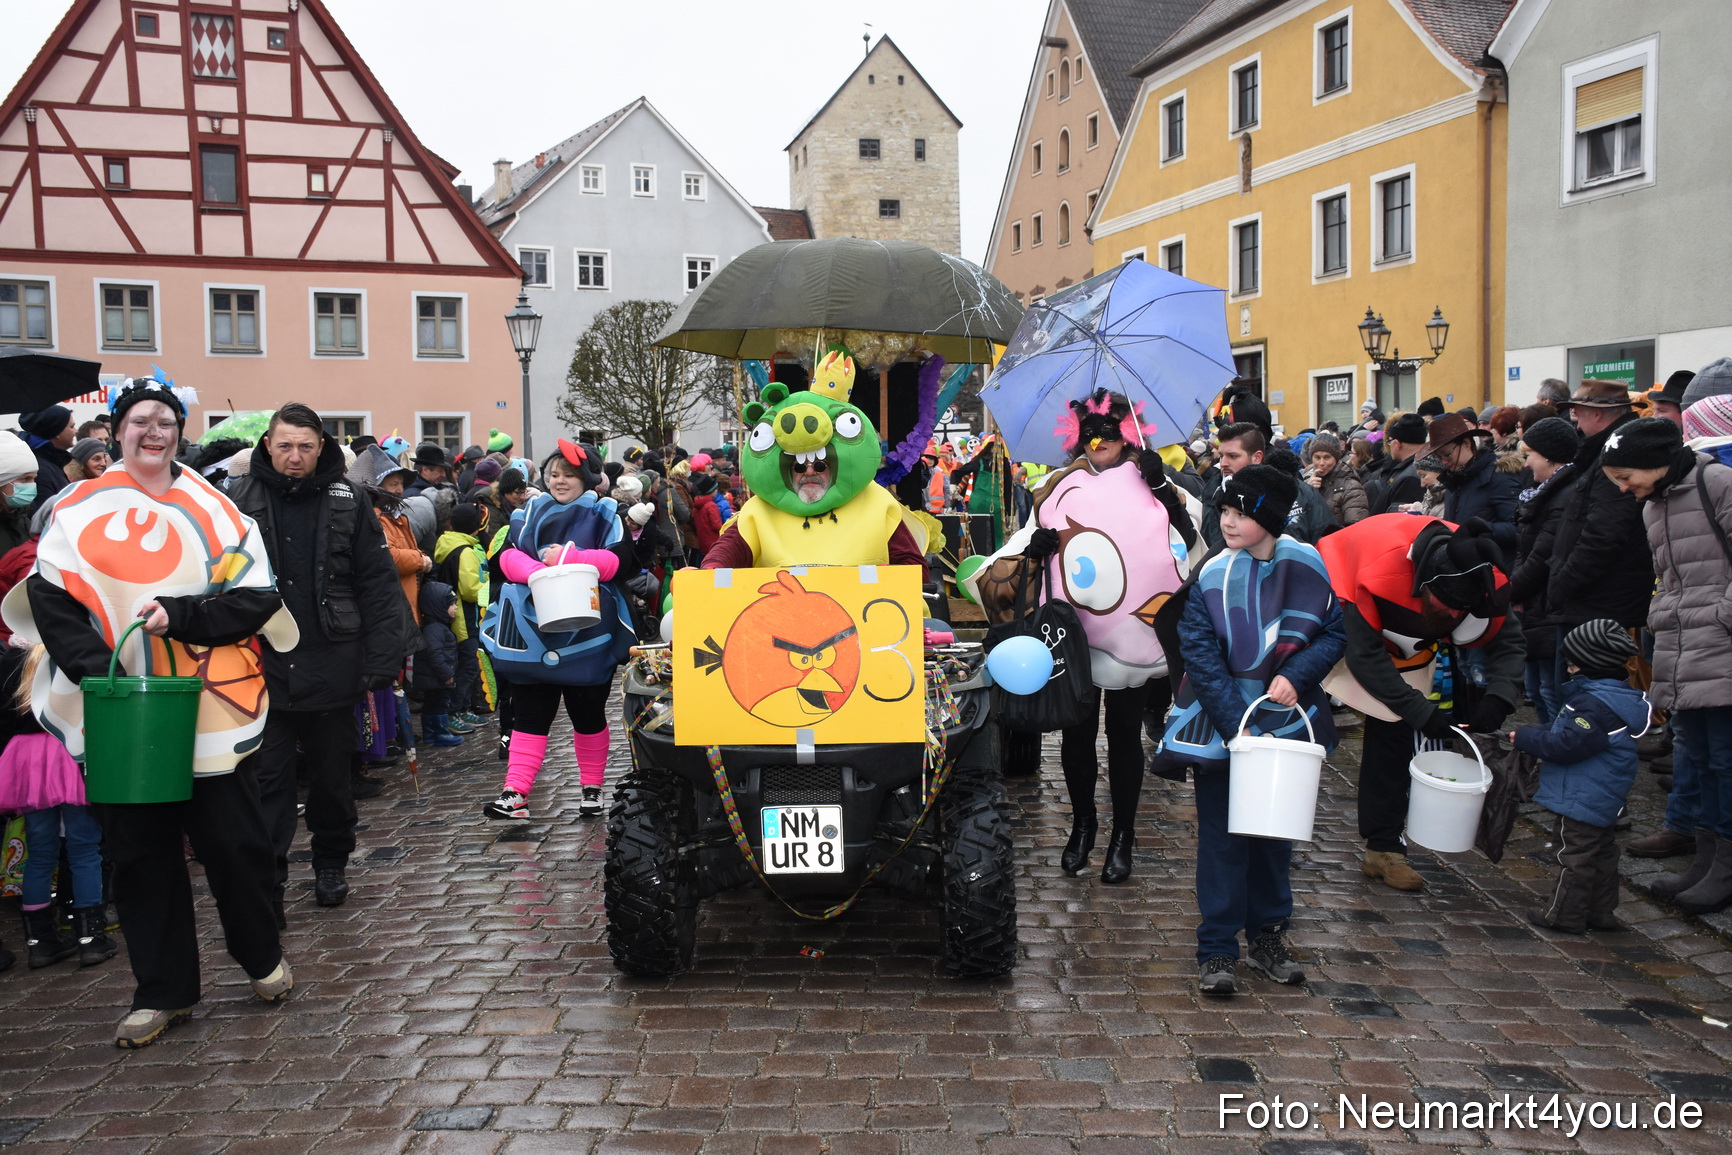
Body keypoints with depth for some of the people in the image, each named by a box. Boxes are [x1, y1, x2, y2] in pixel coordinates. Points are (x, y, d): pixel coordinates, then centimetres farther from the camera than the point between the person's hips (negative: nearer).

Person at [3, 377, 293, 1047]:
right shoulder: (79, 510, 6)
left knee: (233, 841, 4)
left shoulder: (214, 508, 4)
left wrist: (179, 617, -16)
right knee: (140, 852, 8)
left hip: (212, 709, -1)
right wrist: (97, 668, -14)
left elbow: (258, 599, -3)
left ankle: (262, 956, 28)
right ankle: (164, 991, 22)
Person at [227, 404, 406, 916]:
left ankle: (331, 864, 33)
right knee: (267, 779, 2)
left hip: (332, 668, 1)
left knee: (333, 776, 15)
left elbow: (379, 586, -2)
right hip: (262, 668, 0)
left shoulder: (347, 503, 0)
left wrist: (381, 662, -8)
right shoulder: (237, 501, 0)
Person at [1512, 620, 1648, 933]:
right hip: (1603, 799, 11)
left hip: (1583, 799, -11)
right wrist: (1531, 736, 9)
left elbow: (1566, 743, -27)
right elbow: (1565, 731, 18)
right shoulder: (1612, 696, 10)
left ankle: (1563, 915, 10)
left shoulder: (1596, 704, -25)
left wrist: (1524, 737, -17)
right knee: (1601, 852, 17)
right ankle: (1601, 912, 28)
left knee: (1575, 854, 0)